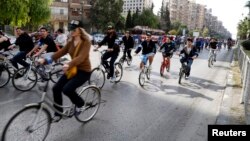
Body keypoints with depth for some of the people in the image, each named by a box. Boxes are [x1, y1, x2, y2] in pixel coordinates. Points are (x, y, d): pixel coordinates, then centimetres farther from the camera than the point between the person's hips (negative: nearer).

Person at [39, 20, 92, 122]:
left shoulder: (86, 42, -16)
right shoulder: (70, 42, 6)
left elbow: (81, 57, -31)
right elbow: (60, 52, -1)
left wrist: (69, 65, -48)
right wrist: (45, 60, -12)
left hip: (84, 71, -7)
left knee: (67, 89, -25)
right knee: (56, 88, -4)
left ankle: (81, 104, 5)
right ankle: (58, 114, 13)